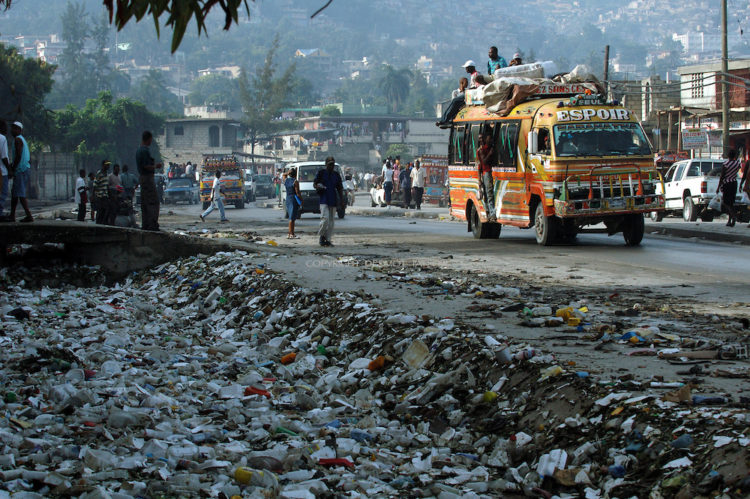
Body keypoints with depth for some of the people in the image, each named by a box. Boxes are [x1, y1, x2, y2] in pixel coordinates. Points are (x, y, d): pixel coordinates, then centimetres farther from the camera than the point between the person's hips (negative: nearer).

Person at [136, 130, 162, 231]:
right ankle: (153, 224, -12)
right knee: (153, 202, -9)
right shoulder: (145, 150, -16)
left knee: (144, 203, 11)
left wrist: (154, 165, 19)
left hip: (142, 177, 10)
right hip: (148, 177, -10)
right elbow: (146, 166, -21)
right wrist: (156, 166, -6)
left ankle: (145, 224, 12)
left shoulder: (139, 150, 14)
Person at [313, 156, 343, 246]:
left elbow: (340, 188, 18)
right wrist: (318, 187, -17)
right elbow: (314, 184, 6)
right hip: (324, 199, -4)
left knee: (331, 221, 4)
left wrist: (341, 198, 6)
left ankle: (328, 240, 8)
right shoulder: (321, 173, 3)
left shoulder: (336, 175, 14)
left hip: (333, 200, 4)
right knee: (325, 219, -17)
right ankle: (321, 235, 0)